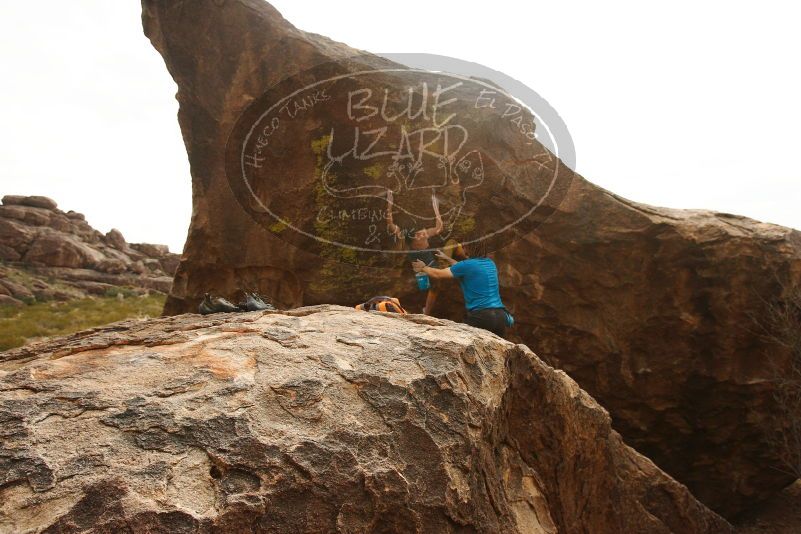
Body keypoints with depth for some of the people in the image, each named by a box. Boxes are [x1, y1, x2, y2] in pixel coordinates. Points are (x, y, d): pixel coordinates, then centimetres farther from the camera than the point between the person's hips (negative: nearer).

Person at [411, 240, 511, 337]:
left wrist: (423, 268, 23)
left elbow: (437, 274, 4)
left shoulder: (468, 264, -7)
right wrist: (448, 259, 42)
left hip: (482, 317, -6)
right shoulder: (490, 263, 14)